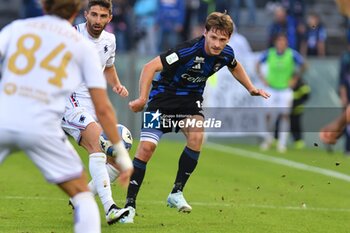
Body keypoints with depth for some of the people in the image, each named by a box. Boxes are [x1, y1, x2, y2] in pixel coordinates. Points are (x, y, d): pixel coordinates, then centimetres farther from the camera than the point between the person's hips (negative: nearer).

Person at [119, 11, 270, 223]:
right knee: (147, 147, -15)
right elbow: (150, 67, -30)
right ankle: (130, 204, -4)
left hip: (190, 98, 4)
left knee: (197, 136, -25)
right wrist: (142, 98, -37)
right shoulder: (189, 50, -29)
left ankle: (177, 193, -11)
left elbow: (235, 66, 19)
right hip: (164, 94, -4)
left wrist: (251, 89, 13)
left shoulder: (226, 54, -9)